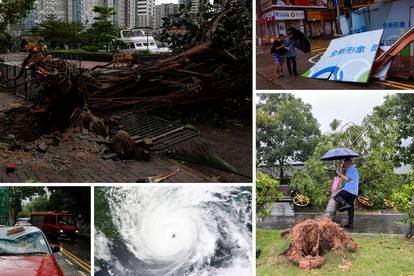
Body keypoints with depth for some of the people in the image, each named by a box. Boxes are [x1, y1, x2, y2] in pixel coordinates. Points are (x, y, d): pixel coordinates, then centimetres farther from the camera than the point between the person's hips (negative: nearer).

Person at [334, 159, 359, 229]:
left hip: (349, 190, -9)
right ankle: (350, 224, 6)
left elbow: (347, 179, -13)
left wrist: (341, 174, 0)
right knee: (350, 208, 8)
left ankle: (345, 204, -35)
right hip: (354, 192, 9)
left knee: (336, 197, -13)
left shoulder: (350, 169, -3)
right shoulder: (355, 170, 28)